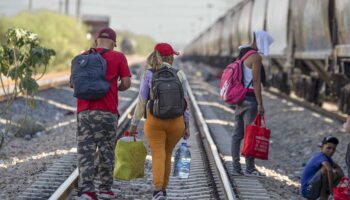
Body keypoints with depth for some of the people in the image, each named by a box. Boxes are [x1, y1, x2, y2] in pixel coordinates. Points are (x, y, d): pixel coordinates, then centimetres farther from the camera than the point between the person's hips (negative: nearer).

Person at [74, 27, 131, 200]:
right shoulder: (118, 57, 1)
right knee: (106, 151, 10)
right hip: (107, 111, -2)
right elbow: (126, 83, -2)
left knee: (85, 151, 0)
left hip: (84, 111, 2)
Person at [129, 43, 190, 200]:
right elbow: (185, 101, 1)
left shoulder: (149, 75, -3)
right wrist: (187, 125, 10)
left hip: (154, 121, -2)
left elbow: (142, 101, -3)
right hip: (176, 121, 2)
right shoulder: (179, 75, 0)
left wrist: (134, 124, 5)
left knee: (158, 155, -4)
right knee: (168, 155, 18)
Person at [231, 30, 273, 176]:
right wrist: (260, 104, -17)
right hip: (250, 99, -9)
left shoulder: (241, 54, 16)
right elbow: (256, 81, -17)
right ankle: (250, 168, -5)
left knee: (237, 134, 8)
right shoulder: (256, 57, -11)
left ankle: (236, 168, 10)